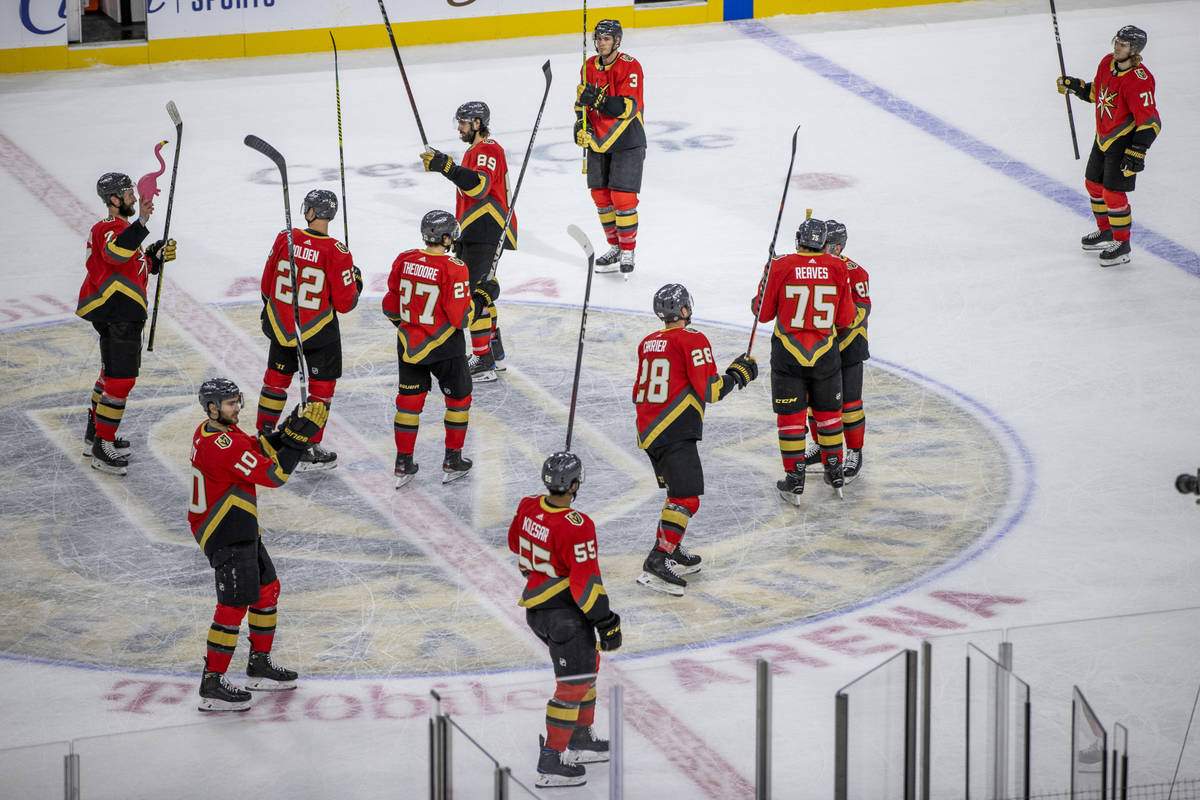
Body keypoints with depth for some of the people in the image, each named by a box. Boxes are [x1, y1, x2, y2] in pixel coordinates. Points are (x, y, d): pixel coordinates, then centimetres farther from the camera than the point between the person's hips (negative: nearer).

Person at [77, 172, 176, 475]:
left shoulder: (122, 228, 18)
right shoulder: (110, 229, -17)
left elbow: (139, 266, 25)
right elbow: (117, 253, -40)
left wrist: (159, 255, 8)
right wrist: (141, 221, -45)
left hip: (124, 316, 12)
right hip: (117, 315, -11)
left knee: (113, 373, 24)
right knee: (121, 379, -10)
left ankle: (94, 435, 37)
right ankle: (102, 449, -7)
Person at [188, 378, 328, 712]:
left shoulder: (214, 430, 5)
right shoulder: (222, 445, -26)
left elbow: (259, 448, 11)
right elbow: (272, 474, -28)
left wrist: (289, 431, -5)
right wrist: (300, 437, -25)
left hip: (241, 530, 11)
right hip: (225, 536, -11)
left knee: (266, 589, 21)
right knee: (234, 604, -10)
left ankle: (259, 666, 32)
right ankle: (212, 686, -8)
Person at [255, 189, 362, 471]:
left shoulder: (285, 239, -9)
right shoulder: (337, 254, -19)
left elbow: (267, 286, 3)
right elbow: (344, 304, -15)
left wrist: (268, 311, 21)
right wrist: (356, 283, 6)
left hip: (281, 327, 4)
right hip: (318, 332, -4)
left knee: (276, 379, 21)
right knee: (322, 385, 11)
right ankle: (309, 452, 14)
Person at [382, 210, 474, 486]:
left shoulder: (403, 261, -4)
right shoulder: (453, 269, -20)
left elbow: (391, 307, 4)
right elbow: (459, 317, -20)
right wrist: (473, 304, 0)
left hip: (409, 345, 4)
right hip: (444, 348, -4)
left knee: (409, 400, 15)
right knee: (458, 398, 16)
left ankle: (403, 463, 18)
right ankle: (453, 461, 21)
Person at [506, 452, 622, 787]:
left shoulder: (528, 507, -3)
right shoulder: (576, 528, -27)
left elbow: (516, 543, 16)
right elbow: (585, 582, -24)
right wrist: (606, 622, -15)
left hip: (535, 605, 9)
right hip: (563, 614, -9)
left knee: (587, 665, 25)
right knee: (575, 682, -1)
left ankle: (581, 739, 37)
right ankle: (551, 762, -1)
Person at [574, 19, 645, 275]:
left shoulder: (630, 66, -16)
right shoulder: (589, 67, 5)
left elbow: (629, 107, -25)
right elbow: (583, 102, 18)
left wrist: (600, 101, -35)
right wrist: (581, 124, 1)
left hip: (626, 141, -6)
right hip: (597, 139, 6)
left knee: (623, 197, -9)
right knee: (601, 196, 9)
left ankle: (628, 251, 3)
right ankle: (615, 247, 23)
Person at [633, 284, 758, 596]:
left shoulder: (648, 344, 13)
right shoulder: (692, 341, -10)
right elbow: (710, 390, -14)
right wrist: (737, 374, 1)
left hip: (648, 433, 8)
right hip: (676, 436, -8)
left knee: (677, 490, 23)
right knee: (686, 499, -9)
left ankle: (673, 552, 26)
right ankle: (657, 562, -20)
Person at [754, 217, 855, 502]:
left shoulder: (781, 267, -10)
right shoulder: (837, 268, -5)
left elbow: (763, 313, -2)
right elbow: (845, 318, 0)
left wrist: (760, 296, 18)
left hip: (788, 356, -2)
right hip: (825, 355, 2)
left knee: (790, 415, 7)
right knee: (828, 411, 18)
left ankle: (795, 479, 8)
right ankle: (835, 473, 27)